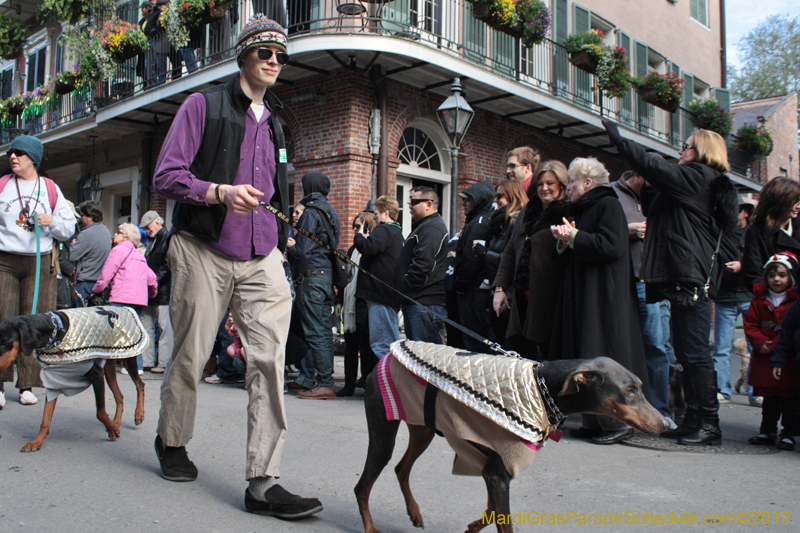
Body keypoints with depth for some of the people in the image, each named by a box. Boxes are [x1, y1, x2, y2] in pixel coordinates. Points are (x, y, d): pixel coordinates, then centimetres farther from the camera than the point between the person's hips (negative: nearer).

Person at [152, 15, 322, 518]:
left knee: (270, 358, -11)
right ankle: (171, 442, 33)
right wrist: (220, 192, -21)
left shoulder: (274, 122, 21)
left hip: (262, 259, 4)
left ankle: (264, 482, -11)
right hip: (204, 253, -4)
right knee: (190, 356, 6)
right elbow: (166, 176, -6)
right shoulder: (203, 105, 2)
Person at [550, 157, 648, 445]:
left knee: (604, 359, -9)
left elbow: (611, 246, -21)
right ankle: (595, 421, 13)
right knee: (584, 359, 7)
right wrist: (565, 240, 1)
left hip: (603, 297, -9)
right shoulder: (581, 208, 20)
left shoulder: (608, 205, -8)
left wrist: (573, 237, -13)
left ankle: (619, 422, -1)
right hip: (581, 296, 9)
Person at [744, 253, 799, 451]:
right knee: (768, 398, 12)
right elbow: (750, 324, 5)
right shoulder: (759, 299, 7)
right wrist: (760, 343, -11)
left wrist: (775, 345, -16)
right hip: (764, 358, 3)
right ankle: (767, 431, 23)